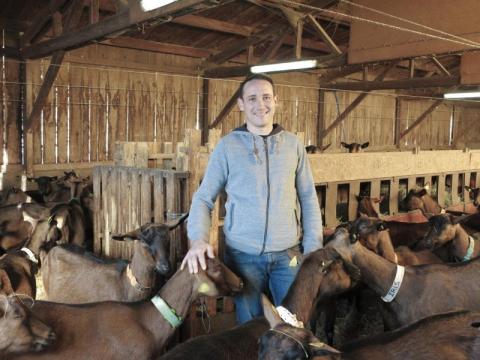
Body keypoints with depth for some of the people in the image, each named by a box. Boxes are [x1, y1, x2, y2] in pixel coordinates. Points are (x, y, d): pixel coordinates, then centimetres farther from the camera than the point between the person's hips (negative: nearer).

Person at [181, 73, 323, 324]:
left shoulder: (293, 144, 3)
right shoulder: (227, 146, -3)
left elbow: (309, 199, 6)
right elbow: (203, 198, -1)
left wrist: (313, 249, 1)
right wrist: (198, 239, -16)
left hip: (288, 254, 2)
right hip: (243, 255, -1)